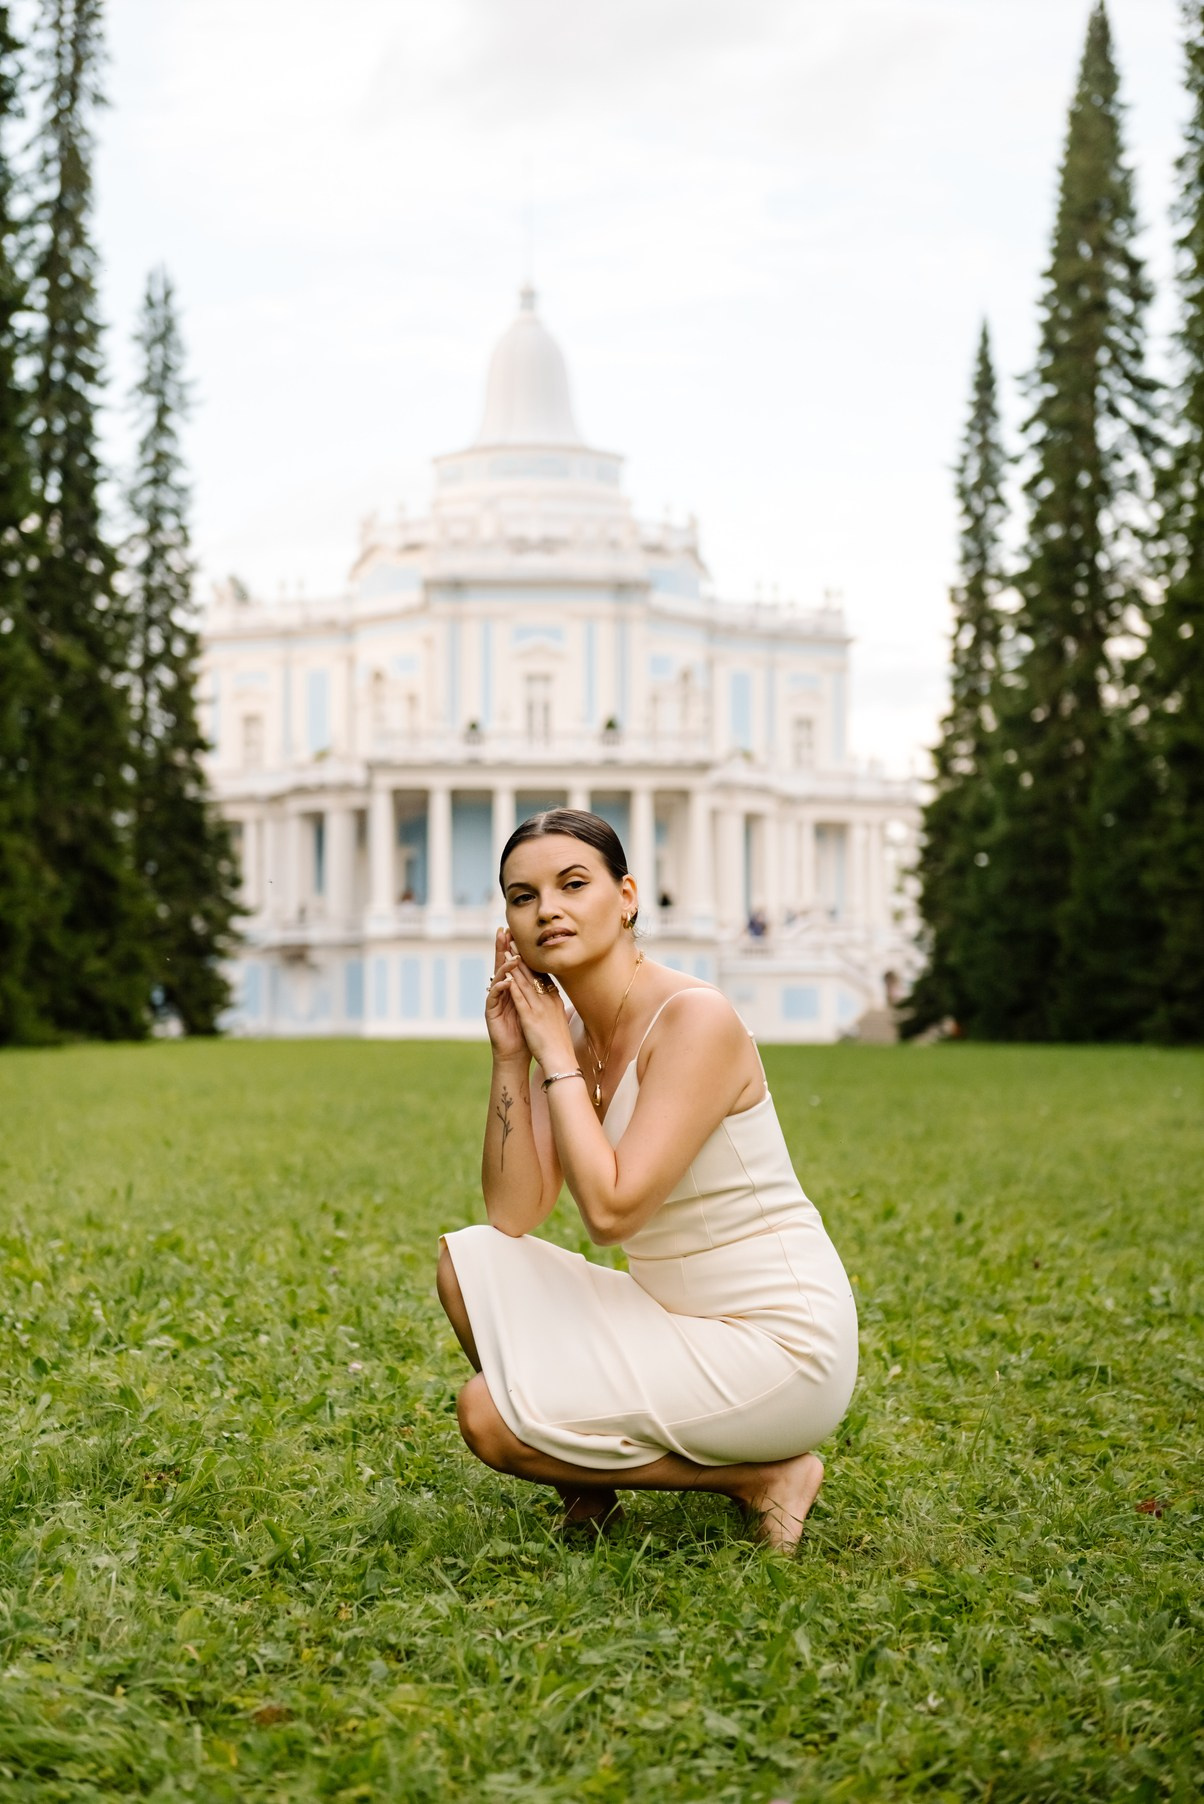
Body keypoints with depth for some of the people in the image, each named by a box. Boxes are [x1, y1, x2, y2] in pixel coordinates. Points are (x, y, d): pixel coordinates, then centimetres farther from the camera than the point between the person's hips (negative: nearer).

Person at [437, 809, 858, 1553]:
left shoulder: (695, 1019, -19)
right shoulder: (573, 1032, 6)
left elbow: (611, 1210, -26)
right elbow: (513, 1217, 1)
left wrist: (556, 1057, -16)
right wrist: (510, 1056, -6)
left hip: (777, 1346, -8)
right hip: (680, 1316, 8)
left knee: (489, 1415, -14)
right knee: (469, 1260, -1)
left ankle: (760, 1474, -2)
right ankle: (589, 1475, 10)